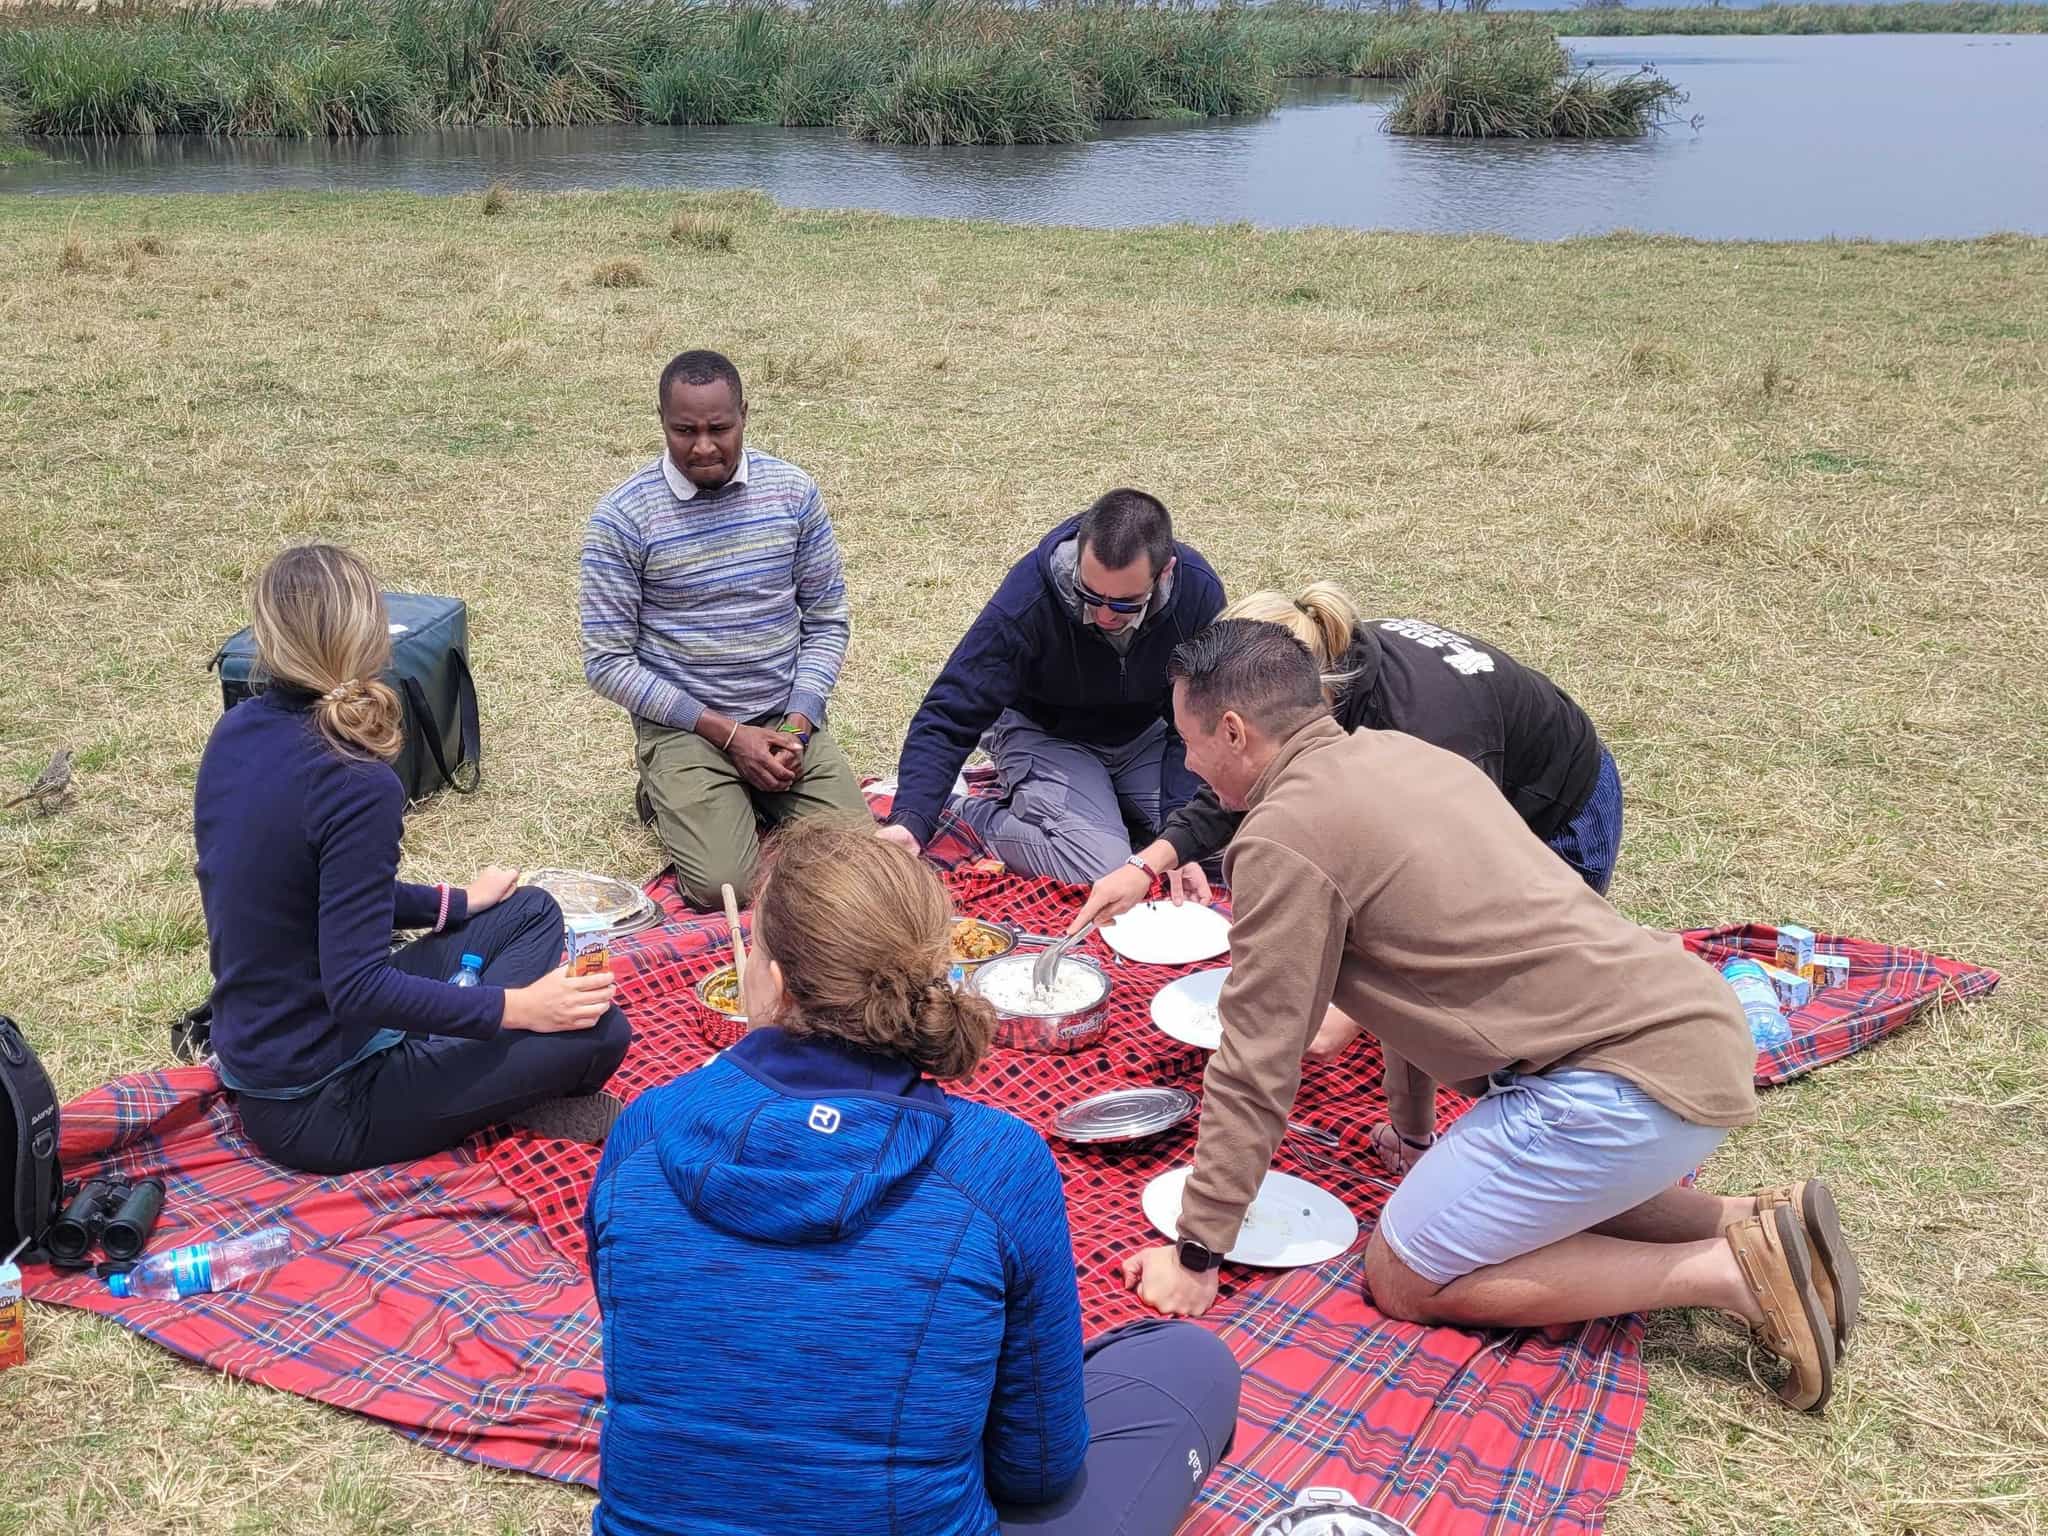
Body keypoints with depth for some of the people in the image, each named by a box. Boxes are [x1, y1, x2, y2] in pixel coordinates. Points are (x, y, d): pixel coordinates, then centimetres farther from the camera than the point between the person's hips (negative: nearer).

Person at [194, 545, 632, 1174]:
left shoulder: (235, 733, 1)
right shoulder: (358, 786, -26)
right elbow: (357, 985, -28)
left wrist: (453, 902, 20)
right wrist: (515, 1007, -22)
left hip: (260, 1052, 9)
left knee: (529, 912, 16)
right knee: (597, 1030, -15)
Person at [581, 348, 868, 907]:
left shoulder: (793, 491, 0)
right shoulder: (622, 516, -10)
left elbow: (827, 621, 6)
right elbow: (608, 662, -9)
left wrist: (798, 721, -10)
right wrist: (727, 732, -14)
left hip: (788, 718, 3)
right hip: (684, 726, -3)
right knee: (726, 884, -21)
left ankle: (758, 798, 16)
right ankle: (672, 798, 13)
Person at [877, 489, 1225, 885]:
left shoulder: (1199, 591, -23)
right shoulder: (1026, 600, -31)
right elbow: (948, 719, -27)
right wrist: (911, 820, -40)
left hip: (1146, 736, 4)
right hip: (1046, 734, -4)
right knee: (1102, 869, -28)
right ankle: (976, 819, -2)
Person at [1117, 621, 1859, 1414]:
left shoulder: (1284, 837, -11)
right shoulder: (1395, 752, 17)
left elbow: (1256, 1065, -9)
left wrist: (1196, 1257, 0)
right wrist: (1412, 1128, 37)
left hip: (1635, 1077, -10)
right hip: (1695, 1021, 10)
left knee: (1403, 1280, 2)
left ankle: (1728, 1271, -3)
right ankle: (1757, 1221, 14)